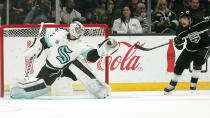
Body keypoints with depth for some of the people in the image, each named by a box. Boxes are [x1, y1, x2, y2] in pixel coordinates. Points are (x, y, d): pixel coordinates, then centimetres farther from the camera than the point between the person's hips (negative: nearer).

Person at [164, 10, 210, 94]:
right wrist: (177, 42, -29)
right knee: (179, 64, -1)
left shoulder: (201, 23, -25)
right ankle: (172, 85, 16)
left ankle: (193, 84, -12)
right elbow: (180, 47, -9)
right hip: (190, 49, 4)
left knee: (198, 61, -26)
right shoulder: (181, 31, -14)